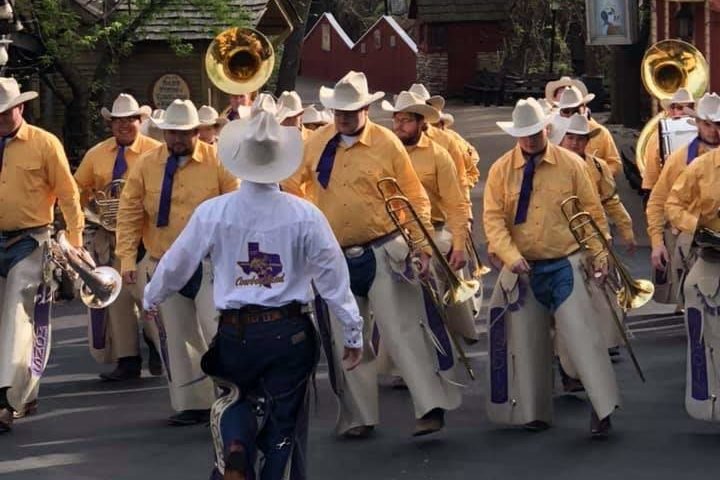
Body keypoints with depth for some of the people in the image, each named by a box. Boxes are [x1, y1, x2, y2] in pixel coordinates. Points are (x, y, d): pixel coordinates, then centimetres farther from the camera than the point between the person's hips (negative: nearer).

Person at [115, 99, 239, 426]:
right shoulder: (146, 165, 1)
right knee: (175, 339, 7)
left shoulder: (218, 162, -5)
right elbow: (129, 214, 2)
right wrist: (127, 259, -5)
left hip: (209, 264, -3)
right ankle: (191, 404, 17)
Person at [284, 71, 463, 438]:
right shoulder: (315, 144, 4)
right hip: (335, 258, 4)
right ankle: (358, 417, 18)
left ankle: (431, 407, -8)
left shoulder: (386, 143, -5)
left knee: (402, 331, -10)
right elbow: (292, 187, 18)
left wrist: (423, 247, -11)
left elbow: (415, 199, -4)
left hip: (384, 253, -4)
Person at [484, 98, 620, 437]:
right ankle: (534, 412, 21)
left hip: (565, 265, -2)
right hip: (523, 270, 2)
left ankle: (601, 407, -3)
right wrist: (511, 256, -19)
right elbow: (493, 219, -5)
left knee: (581, 333, -9)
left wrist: (599, 254, -3)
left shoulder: (570, 164, -2)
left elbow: (592, 211, 3)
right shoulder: (501, 170, -1)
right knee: (527, 341, 9)